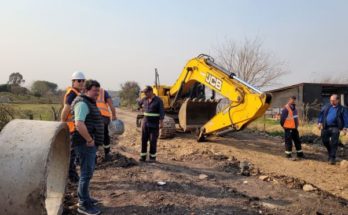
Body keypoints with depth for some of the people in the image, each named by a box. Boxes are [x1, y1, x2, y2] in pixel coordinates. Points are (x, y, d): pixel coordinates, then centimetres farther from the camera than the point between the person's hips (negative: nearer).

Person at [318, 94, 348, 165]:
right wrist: (319, 122, 3)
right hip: (325, 127, 3)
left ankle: (332, 157, 1)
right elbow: (321, 114, 13)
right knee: (325, 141, 9)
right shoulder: (326, 107, 10)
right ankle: (330, 153, 34)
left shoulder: (341, 109, 3)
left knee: (334, 143, -5)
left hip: (335, 128, -3)